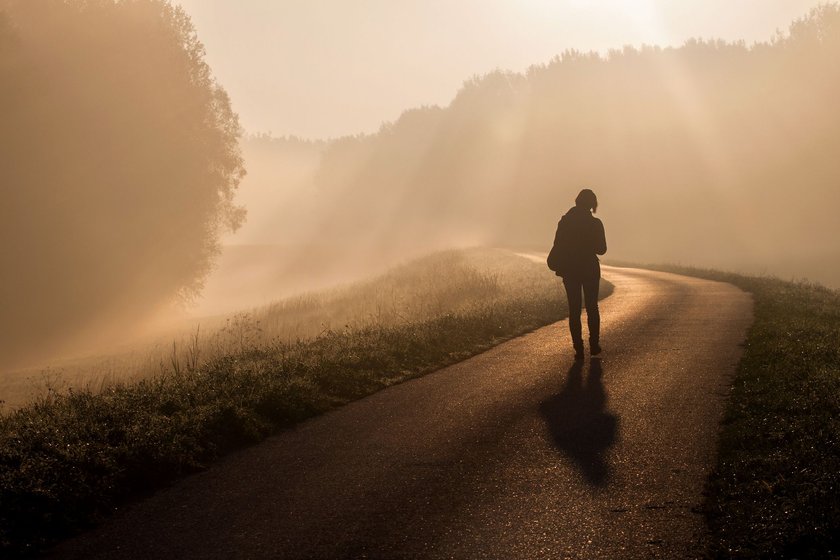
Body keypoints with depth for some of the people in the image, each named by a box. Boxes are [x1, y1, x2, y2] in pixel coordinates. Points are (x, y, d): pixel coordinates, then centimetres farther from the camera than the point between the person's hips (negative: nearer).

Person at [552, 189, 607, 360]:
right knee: (592, 307, 15)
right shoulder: (595, 223, -10)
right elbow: (601, 249, -3)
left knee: (574, 309, 4)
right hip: (590, 269, -1)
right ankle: (594, 345, 15)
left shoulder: (565, 221, -5)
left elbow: (557, 246, -3)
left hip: (570, 270, 1)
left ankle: (578, 349, 0)